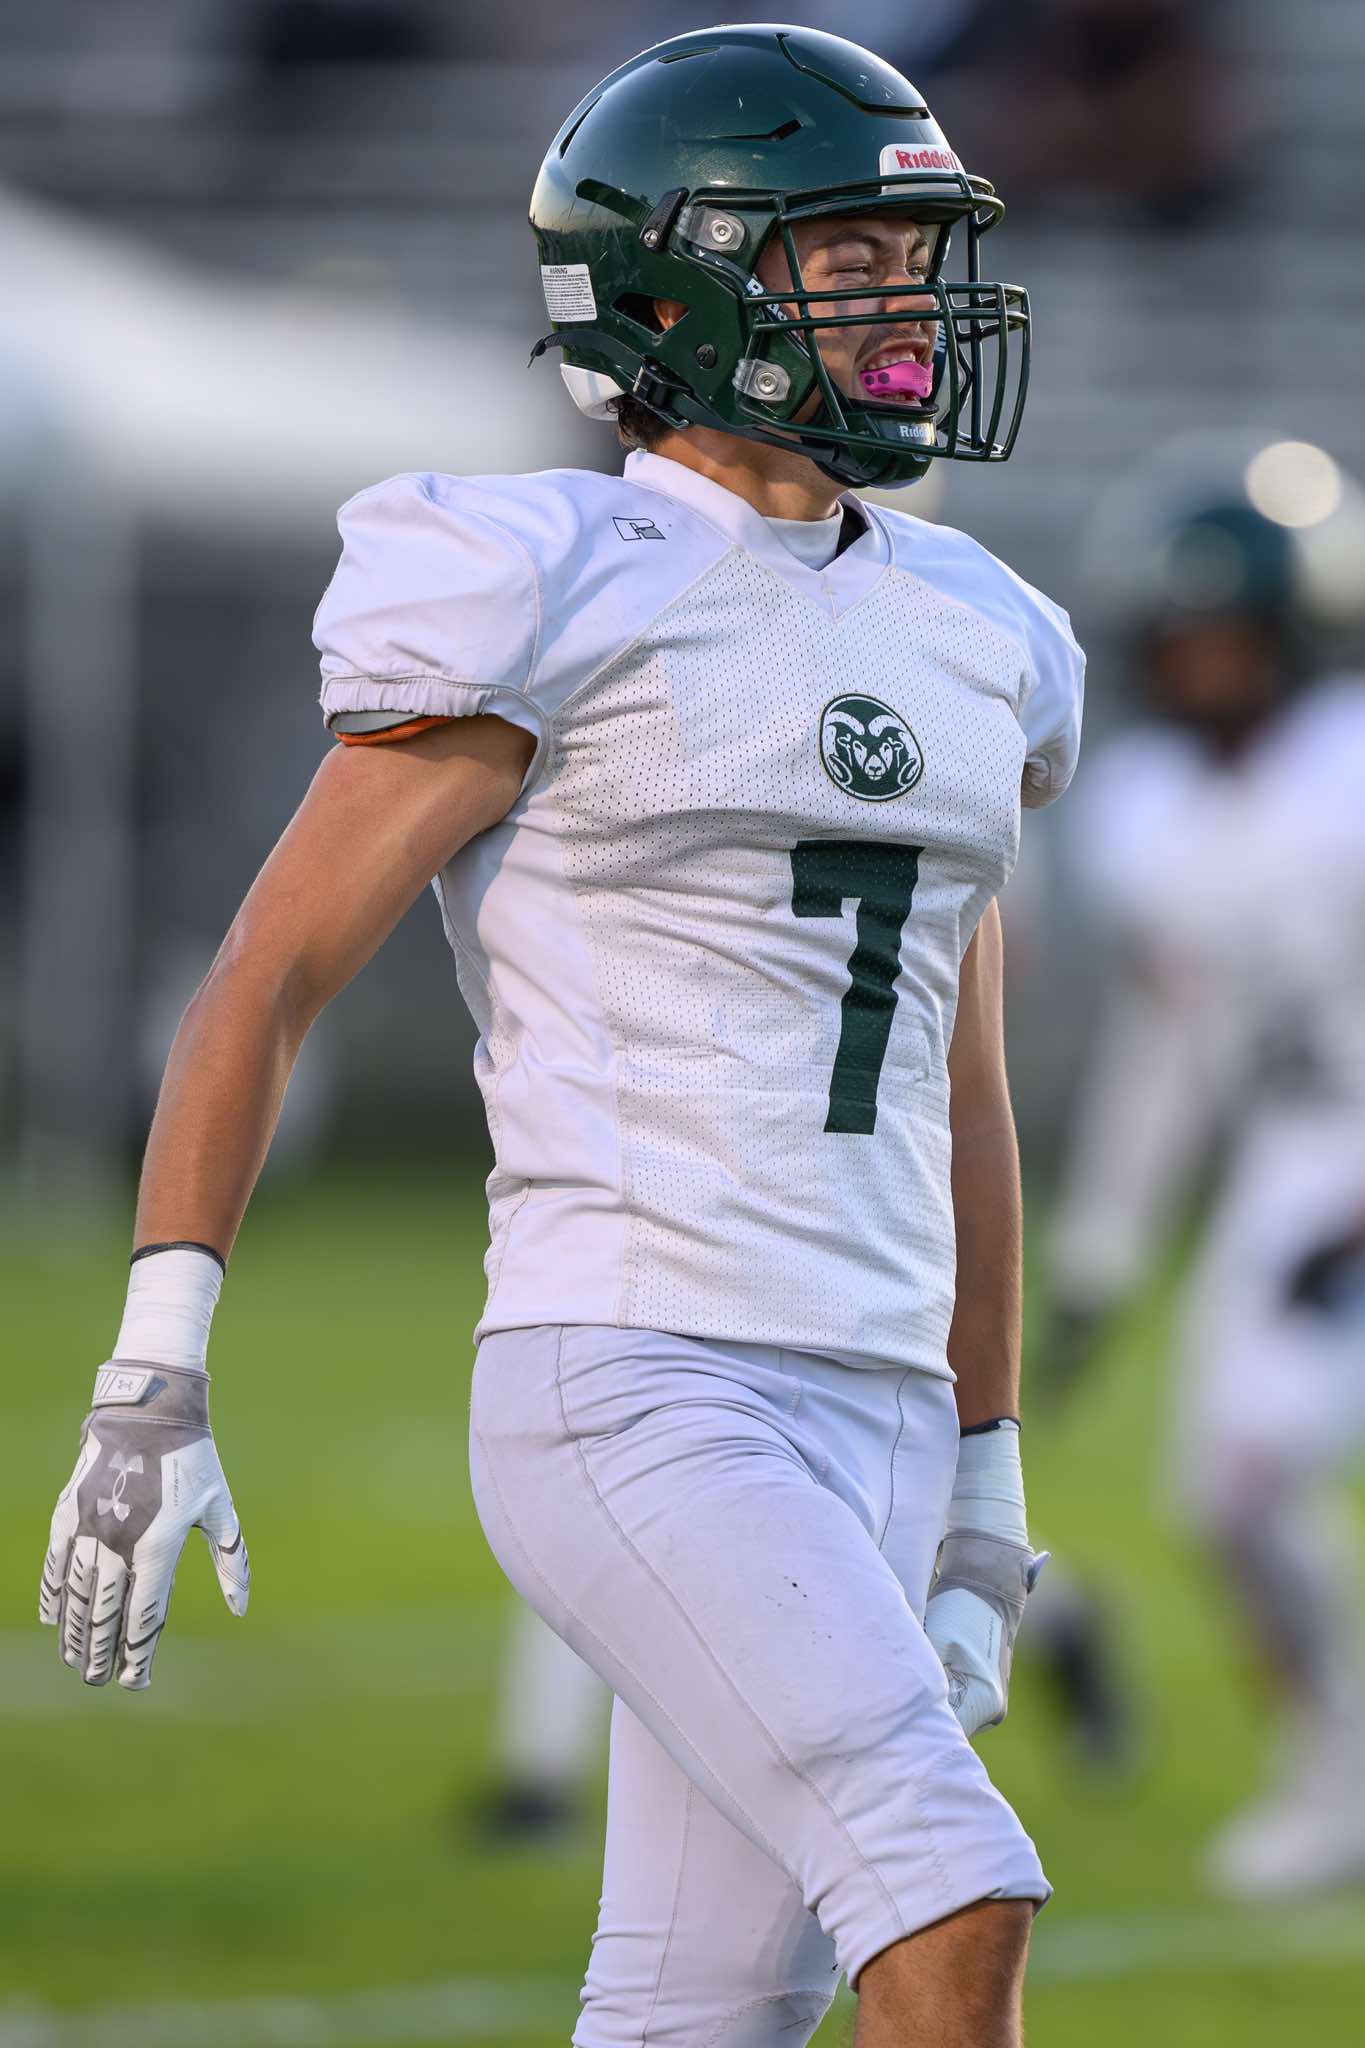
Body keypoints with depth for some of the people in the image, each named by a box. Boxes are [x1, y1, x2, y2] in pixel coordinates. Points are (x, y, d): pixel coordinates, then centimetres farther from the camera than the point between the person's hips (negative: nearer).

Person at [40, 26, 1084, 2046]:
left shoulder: (952, 640, 15)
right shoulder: (551, 608, -7)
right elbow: (263, 981, -5)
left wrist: (987, 1495, 20)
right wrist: (149, 1397, -10)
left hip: (856, 1424, 7)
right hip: (628, 1402, -7)